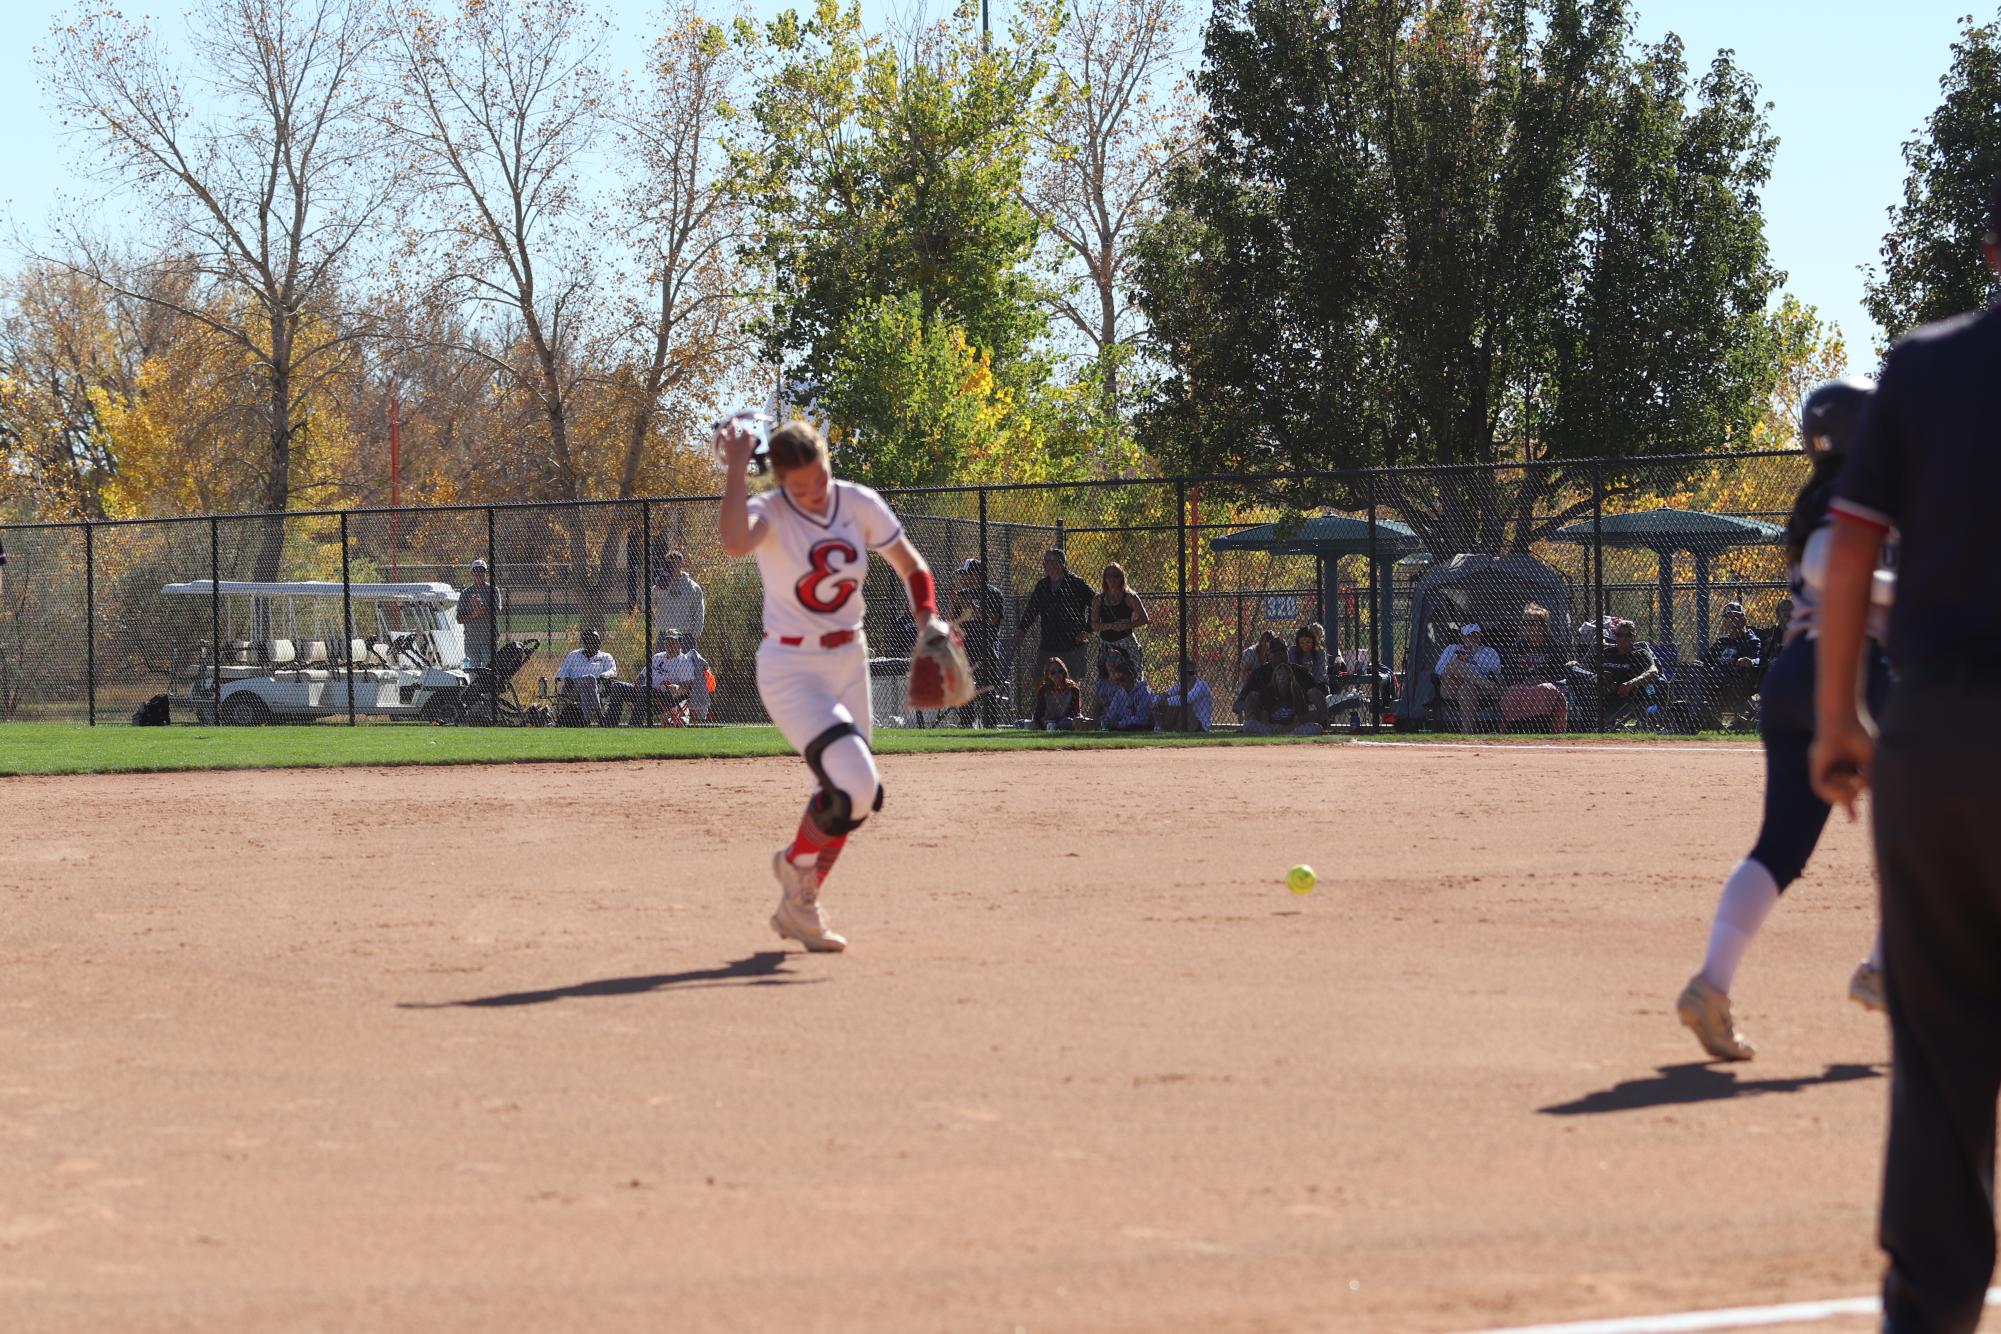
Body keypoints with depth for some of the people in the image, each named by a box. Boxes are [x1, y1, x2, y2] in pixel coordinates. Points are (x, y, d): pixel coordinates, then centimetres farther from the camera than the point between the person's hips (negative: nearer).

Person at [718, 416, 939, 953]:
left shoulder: (859, 504, -4)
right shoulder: (768, 512, -17)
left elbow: (912, 567, 6)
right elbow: (735, 542, -41)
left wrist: (928, 617, -11)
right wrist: (735, 467, -38)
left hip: (850, 663, 6)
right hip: (791, 671, -6)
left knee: (850, 797, 10)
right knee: (856, 786, -21)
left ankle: (797, 908, 28)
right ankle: (798, 865, 9)